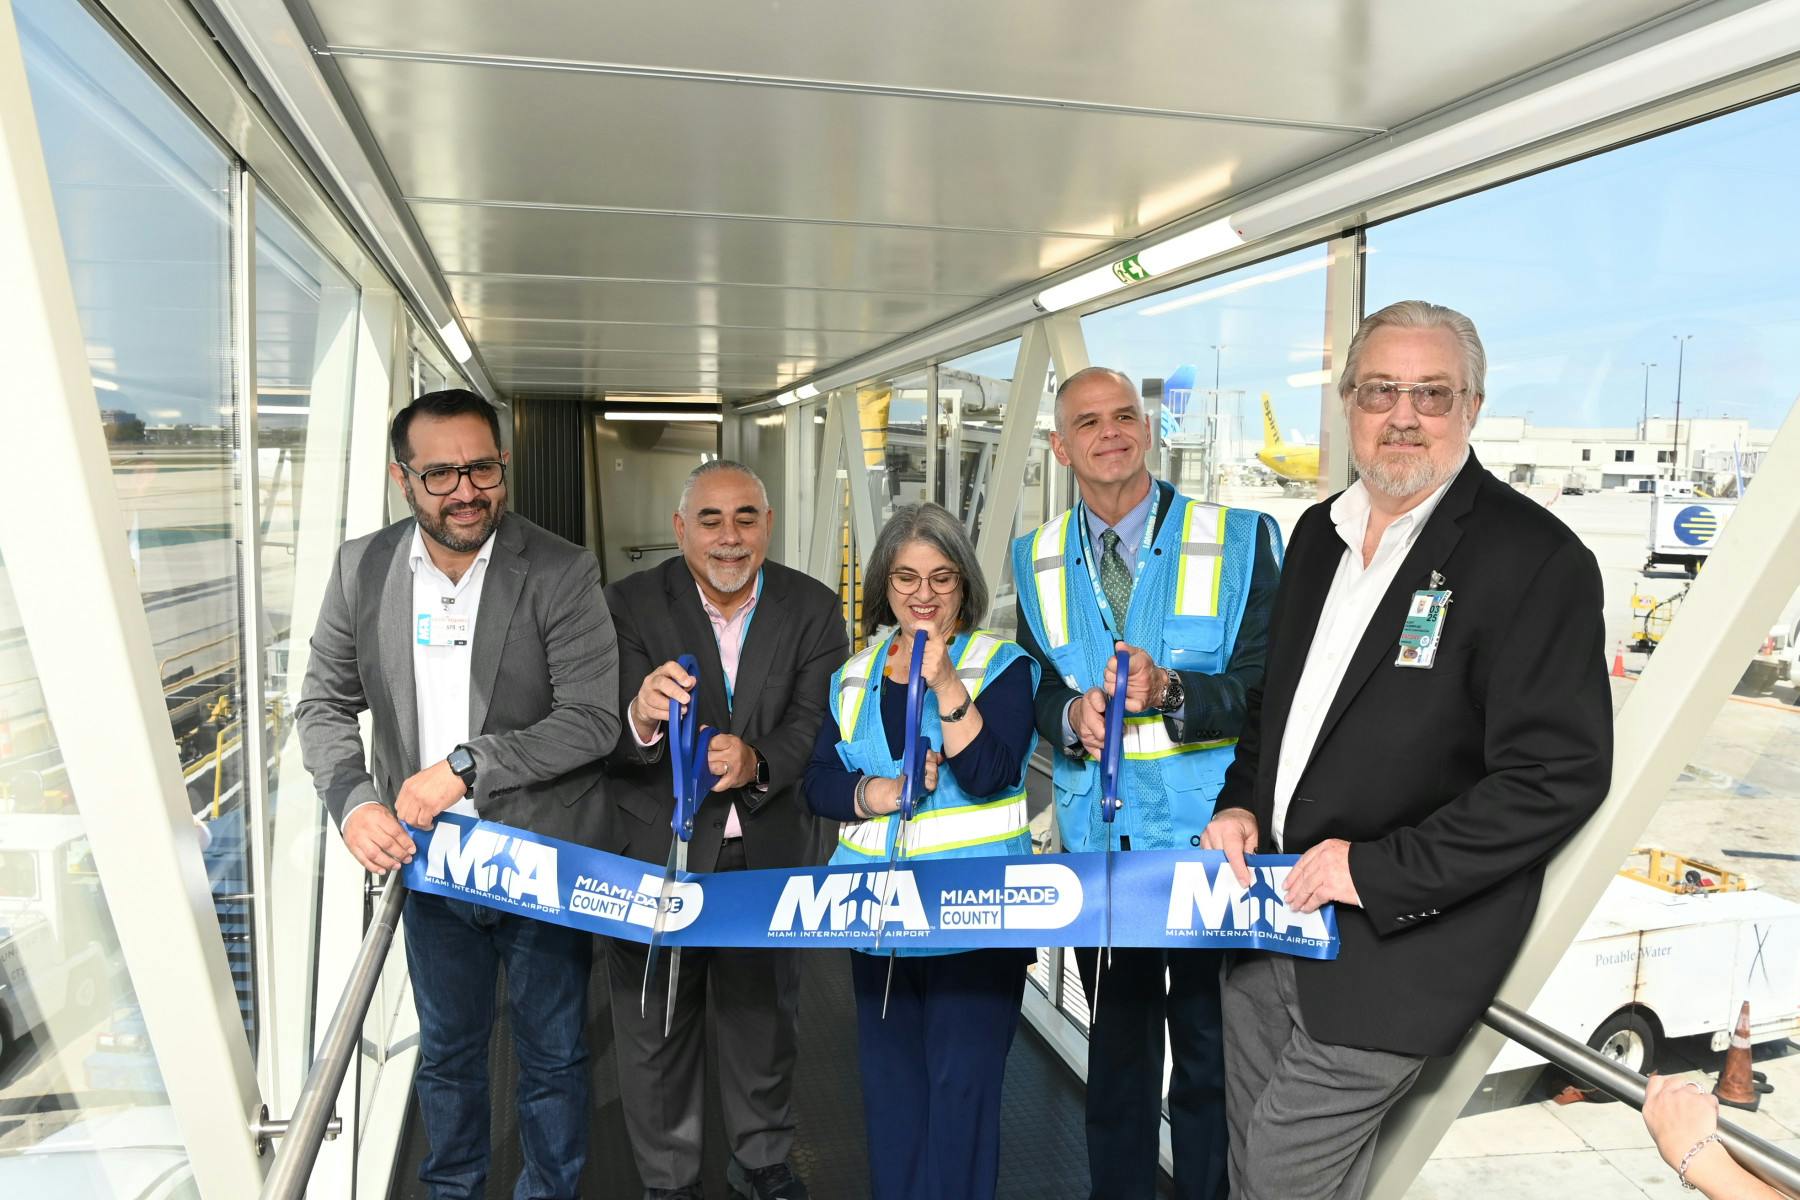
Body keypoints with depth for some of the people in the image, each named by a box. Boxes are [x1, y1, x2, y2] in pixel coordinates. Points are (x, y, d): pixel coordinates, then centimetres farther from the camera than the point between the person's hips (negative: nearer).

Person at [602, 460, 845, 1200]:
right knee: (657, 1023, 12)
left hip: (770, 852, 2)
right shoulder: (633, 604, -10)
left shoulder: (812, 608, -4)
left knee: (764, 1012, 20)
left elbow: (817, 722, -11)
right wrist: (642, 717, -40)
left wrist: (758, 759, -31)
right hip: (659, 850, -2)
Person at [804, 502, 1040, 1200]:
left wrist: (945, 680, -23)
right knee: (888, 1079, 14)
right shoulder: (855, 676, 10)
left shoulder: (1002, 666, -3)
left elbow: (988, 775, -15)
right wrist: (877, 792, -14)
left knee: (961, 1083, -2)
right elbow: (819, 782, 5)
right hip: (879, 907, 5)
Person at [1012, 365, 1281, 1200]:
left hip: (1208, 841, -3)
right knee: (1116, 1049, 17)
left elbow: (1266, 685, -8)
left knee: (1211, 1056, 9)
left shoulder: (1239, 539, -4)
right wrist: (1071, 714, -14)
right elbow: (1035, 686, 7)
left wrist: (1171, 690, -25)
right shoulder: (1037, 560, 6)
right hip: (1097, 844, 3)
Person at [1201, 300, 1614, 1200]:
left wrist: (1380, 870, -20)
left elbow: (1559, 773, -19)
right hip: (1272, 901, 7)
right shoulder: (1320, 533, 9)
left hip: (1394, 946, -7)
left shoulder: (1536, 558, -14)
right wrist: (1241, 801, 3)